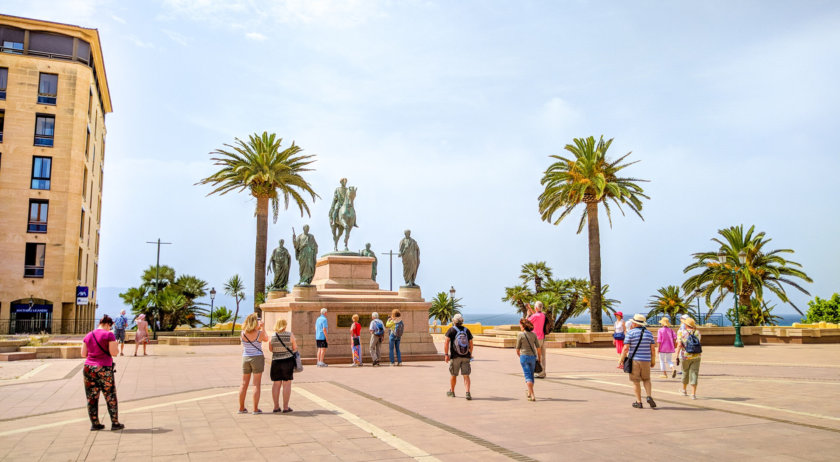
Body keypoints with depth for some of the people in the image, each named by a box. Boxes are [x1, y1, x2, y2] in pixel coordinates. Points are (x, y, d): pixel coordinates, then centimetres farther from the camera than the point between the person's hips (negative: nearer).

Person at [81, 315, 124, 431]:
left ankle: (95, 424, 14)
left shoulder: (88, 336, 8)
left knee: (92, 397, 10)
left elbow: (83, 354, 10)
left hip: (88, 368, 5)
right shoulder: (109, 335, -8)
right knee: (110, 397, 5)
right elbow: (114, 353, -12)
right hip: (104, 369, -5)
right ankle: (115, 423, 8)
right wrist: (117, 346, 8)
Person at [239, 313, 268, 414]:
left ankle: (241, 408, 18)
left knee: (244, 384, 11)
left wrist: (258, 328, 18)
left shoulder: (242, 334, -4)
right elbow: (266, 339, 8)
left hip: (245, 358, 3)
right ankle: (256, 409, 2)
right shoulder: (260, 333, -12)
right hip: (257, 358, -3)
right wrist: (262, 328, 13)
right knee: (256, 384, 1)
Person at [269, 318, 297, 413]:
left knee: (276, 384, 9)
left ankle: (276, 407, 13)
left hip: (276, 361, 2)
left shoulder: (272, 336, -2)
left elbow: (271, 349, 8)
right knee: (287, 384, 3)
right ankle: (285, 407, 4)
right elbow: (295, 348, -3)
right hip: (288, 361, -2)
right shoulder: (290, 335, -8)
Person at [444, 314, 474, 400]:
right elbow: (471, 344, 12)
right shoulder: (467, 330, 7)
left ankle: (451, 391, 29)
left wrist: (446, 354, -12)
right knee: (466, 375, -1)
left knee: (453, 374, 14)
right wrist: (470, 354, 25)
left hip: (455, 356, -2)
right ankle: (467, 393, -16)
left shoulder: (451, 330, -4)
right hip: (466, 357, 2)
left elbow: (446, 342, -13)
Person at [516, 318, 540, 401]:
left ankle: (532, 395, -14)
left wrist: (520, 356, 14)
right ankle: (529, 392, 36)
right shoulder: (533, 334, 3)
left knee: (528, 376, -3)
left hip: (524, 356, -4)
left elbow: (517, 350, -4)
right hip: (533, 357, 4)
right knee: (531, 375, 19)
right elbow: (538, 348, 2)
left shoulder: (520, 335, -9)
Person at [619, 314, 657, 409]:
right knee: (646, 379, 19)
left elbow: (626, 348, -12)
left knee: (636, 381, 6)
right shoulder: (648, 333, 4)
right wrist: (653, 360, 13)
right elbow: (653, 349, 3)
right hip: (646, 361, 3)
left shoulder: (630, 333, -8)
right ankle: (649, 397, -1)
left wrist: (621, 360, -4)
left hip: (634, 360, -3)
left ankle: (639, 402, 8)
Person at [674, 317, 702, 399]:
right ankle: (693, 394, -6)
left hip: (685, 356, -1)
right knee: (694, 374, 1)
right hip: (696, 356, 1)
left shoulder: (681, 333, -6)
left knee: (685, 373, 17)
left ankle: (684, 390, 34)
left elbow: (679, 345, -14)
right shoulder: (697, 333, 3)